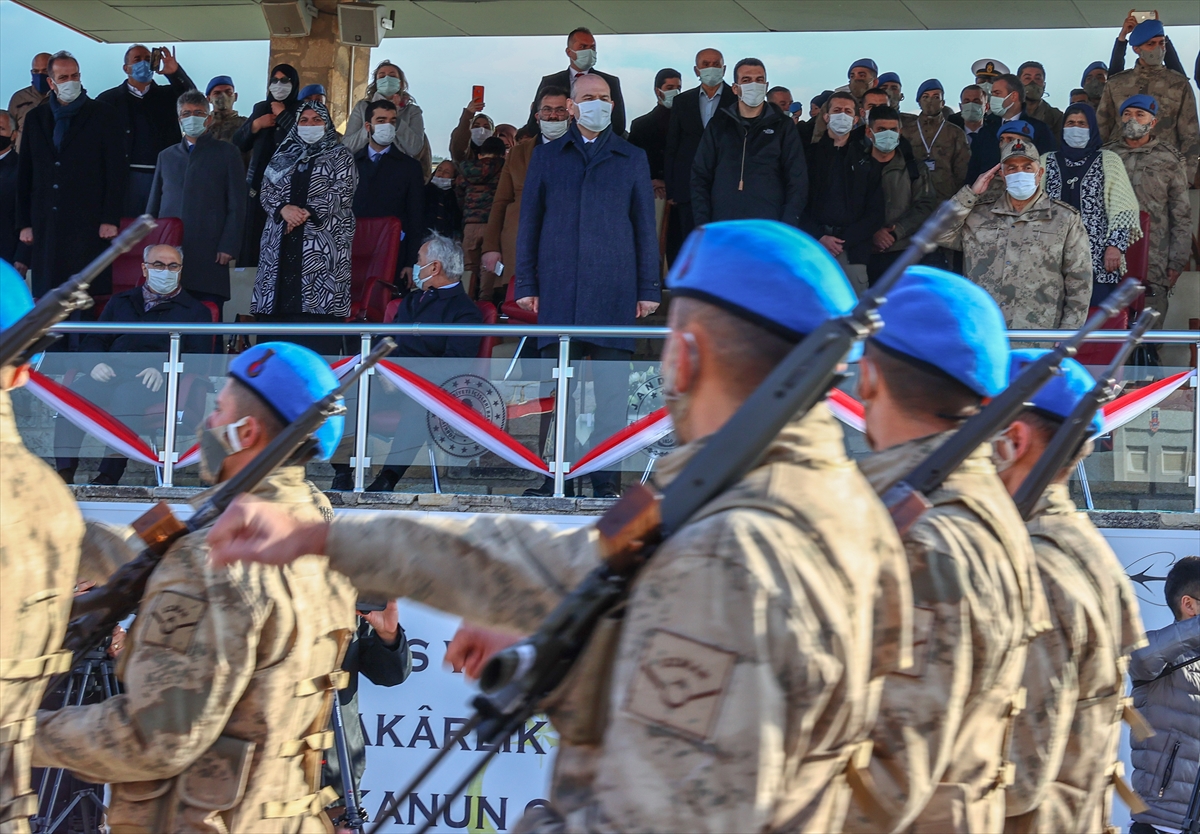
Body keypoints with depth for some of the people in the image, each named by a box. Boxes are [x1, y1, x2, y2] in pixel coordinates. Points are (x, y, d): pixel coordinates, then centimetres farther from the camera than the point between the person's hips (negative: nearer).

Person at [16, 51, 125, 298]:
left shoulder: (102, 115, 4)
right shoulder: (35, 118, 14)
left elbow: (116, 169, 0)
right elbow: (25, 174, 15)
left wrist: (110, 220, -7)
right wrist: (25, 223, 8)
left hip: (88, 224, -3)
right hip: (46, 226, 3)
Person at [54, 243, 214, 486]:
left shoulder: (195, 311, 18)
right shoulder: (120, 302, 30)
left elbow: (198, 357, 5)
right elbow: (93, 341, 24)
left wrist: (163, 370, -14)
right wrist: (97, 363, -1)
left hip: (153, 383, -3)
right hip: (110, 373, 3)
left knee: (127, 395, -39)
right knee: (75, 391, -30)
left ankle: (108, 476, -42)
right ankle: (64, 472, -35)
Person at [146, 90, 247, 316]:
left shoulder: (226, 153, 9)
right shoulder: (166, 156, 21)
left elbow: (237, 206, 2)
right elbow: (153, 205, 21)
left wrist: (228, 247, -8)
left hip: (209, 254, -3)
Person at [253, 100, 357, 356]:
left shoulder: (340, 156, 8)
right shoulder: (283, 156, 19)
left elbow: (342, 192, -4)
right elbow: (267, 191, 11)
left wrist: (306, 212, -13)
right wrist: (284, 208, -11)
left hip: (324, 241, -4)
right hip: (282, 242, 4)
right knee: (279, 300, -2)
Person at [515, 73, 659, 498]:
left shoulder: (632, 158, 13)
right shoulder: (546, 156, 13)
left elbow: (645, 226, 11)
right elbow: (529, 222, 12)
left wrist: (649, 288, 4)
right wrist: (525, 284, 4)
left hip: (613, 288, 0)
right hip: (557, 286, 1)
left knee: (612, 385, -5)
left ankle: (606, 478, -2)